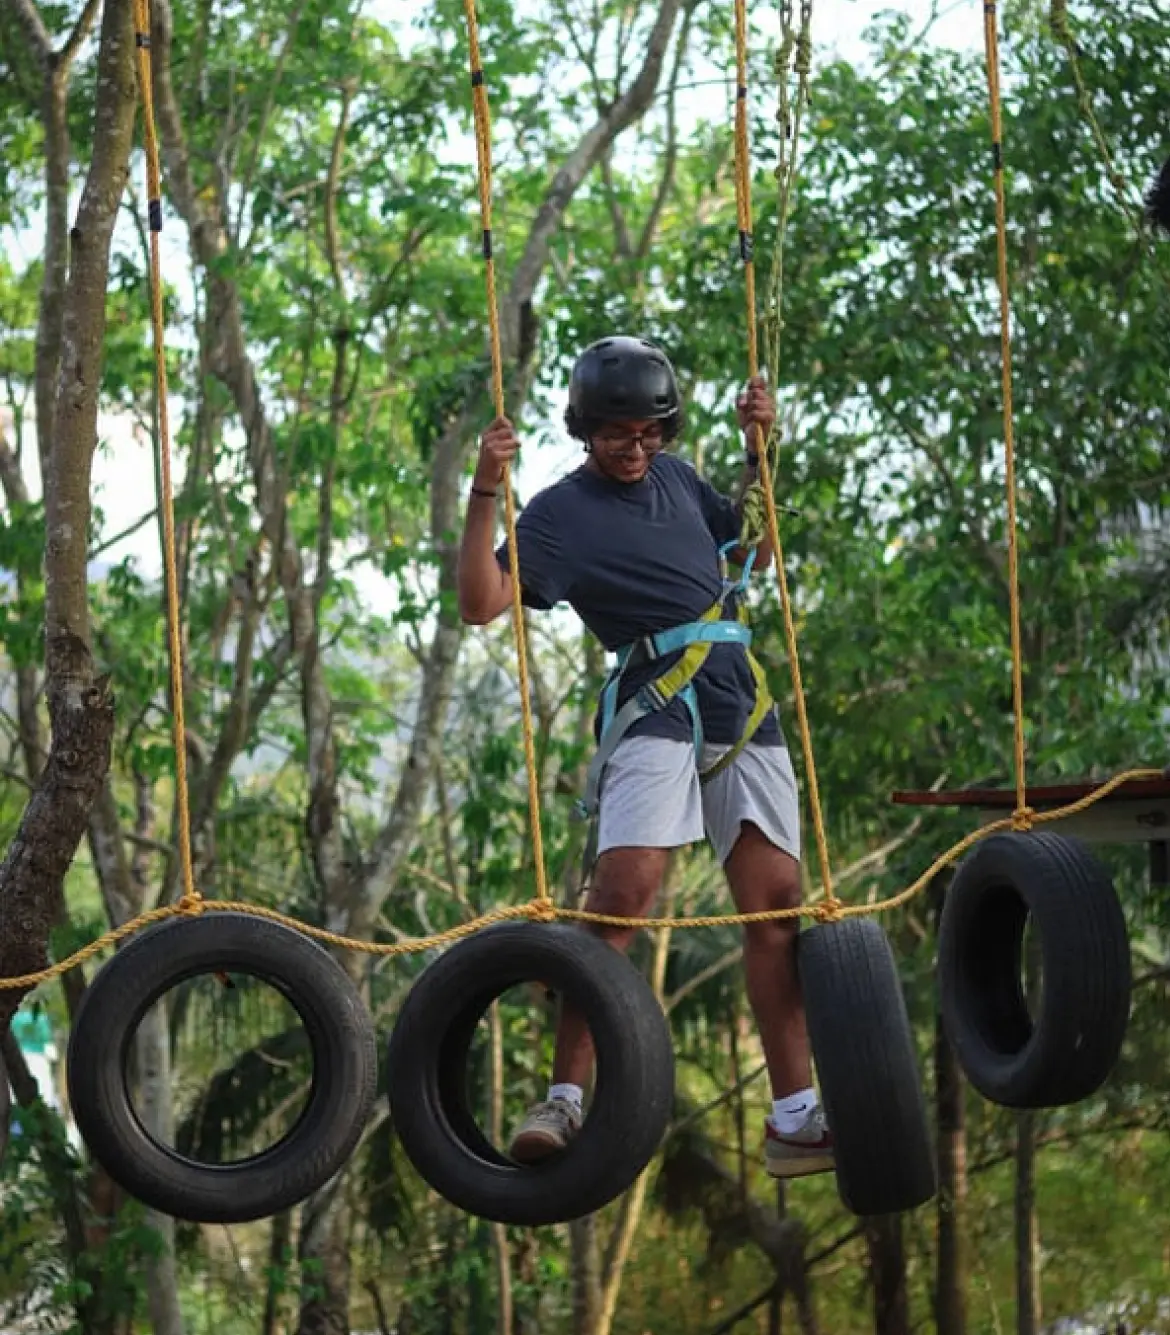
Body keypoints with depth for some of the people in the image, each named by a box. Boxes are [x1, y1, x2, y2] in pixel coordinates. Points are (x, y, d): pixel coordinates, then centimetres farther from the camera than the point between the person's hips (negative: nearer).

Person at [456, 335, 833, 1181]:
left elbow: (755, 549, 29)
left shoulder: (676, 478, 19)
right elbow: (481, 603, -9)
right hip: (655, 707, -6)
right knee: (623, 892, -22)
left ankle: (795, 1119, 6)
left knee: (777, 900, 1)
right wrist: (486, 492, -16)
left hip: (743, 704, 6)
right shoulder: (560, 512, 2)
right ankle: (566, 1099, -17)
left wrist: (761, 449, 19)